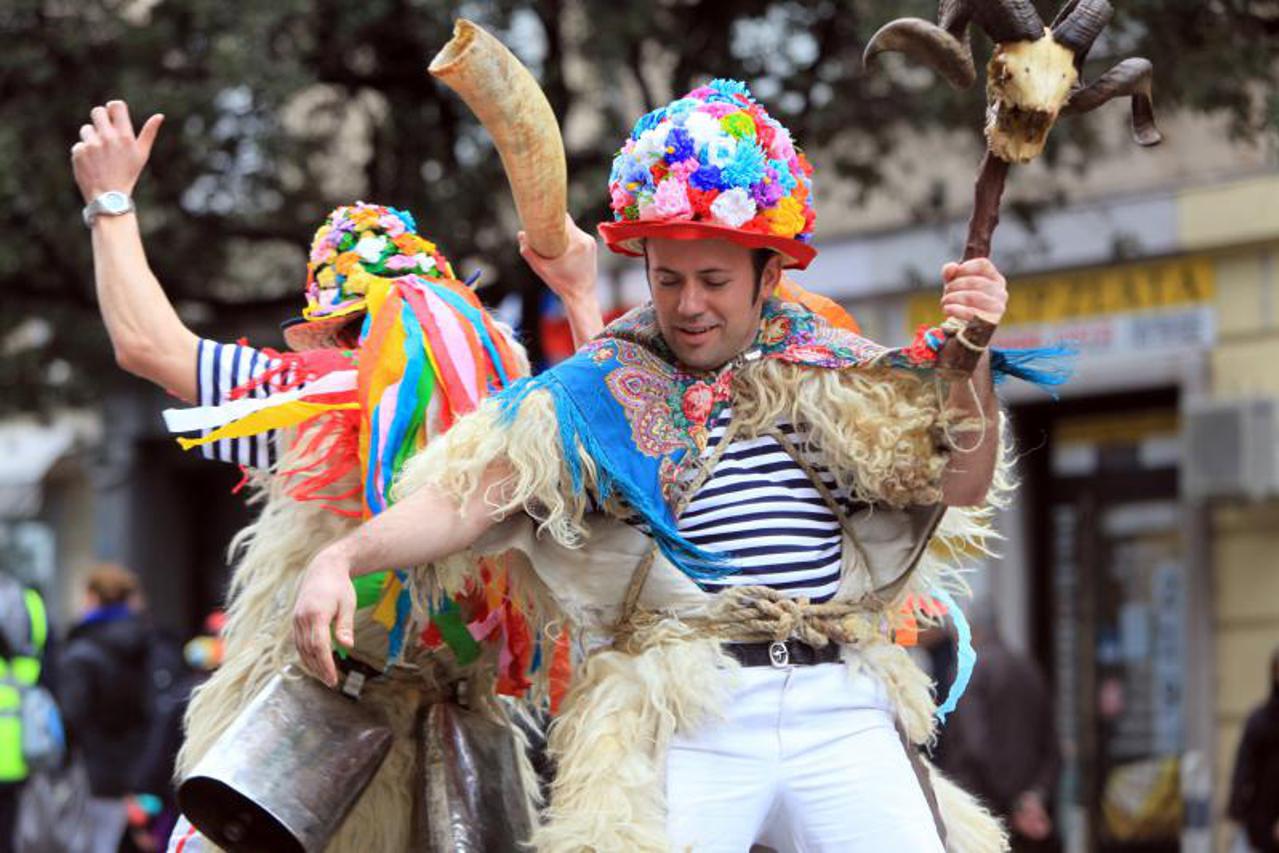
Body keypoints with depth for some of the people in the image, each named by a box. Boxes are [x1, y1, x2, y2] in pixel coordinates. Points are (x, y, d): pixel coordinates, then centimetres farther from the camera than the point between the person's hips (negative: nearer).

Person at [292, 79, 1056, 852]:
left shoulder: (831, 376, 11)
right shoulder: (601, 394, 6)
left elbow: (961, 483, 6)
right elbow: (465, 499, -1)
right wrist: (339, 560, -17)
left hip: (841, 712, 2)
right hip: (680, 721, -2)